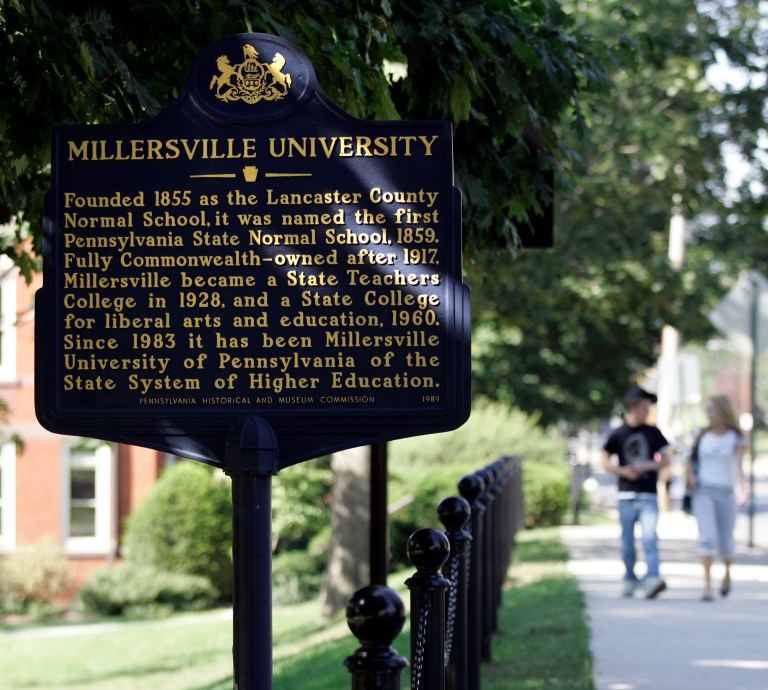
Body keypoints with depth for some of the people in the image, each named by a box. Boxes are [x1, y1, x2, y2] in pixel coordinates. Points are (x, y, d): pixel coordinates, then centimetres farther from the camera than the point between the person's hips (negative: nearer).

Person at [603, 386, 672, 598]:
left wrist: (648, 465, -9)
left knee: (649, 537, -15)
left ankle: (652, 579, -24)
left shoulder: (653, 432, 7)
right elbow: (606, 461, 5)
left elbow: (665, 459, 9)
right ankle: (629, 580, 20)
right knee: (628, 542, 6)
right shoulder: (618, 434, 3)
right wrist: (623, 471, -11)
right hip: (627, 495, 0)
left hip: (648, 495, 0)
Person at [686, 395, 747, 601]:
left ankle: (727, 572, 38)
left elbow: (738, 465, -12)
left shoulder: (736, 438, 0)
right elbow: (690, 458, 19)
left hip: (725, 493, 0)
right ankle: (707, 586, -16)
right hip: (703, 491, 0)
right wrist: (690, 475, -1)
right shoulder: (703, 435, 7)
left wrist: (741, 489, -27)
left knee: (726, 542, 5)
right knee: (707, 536, -18)